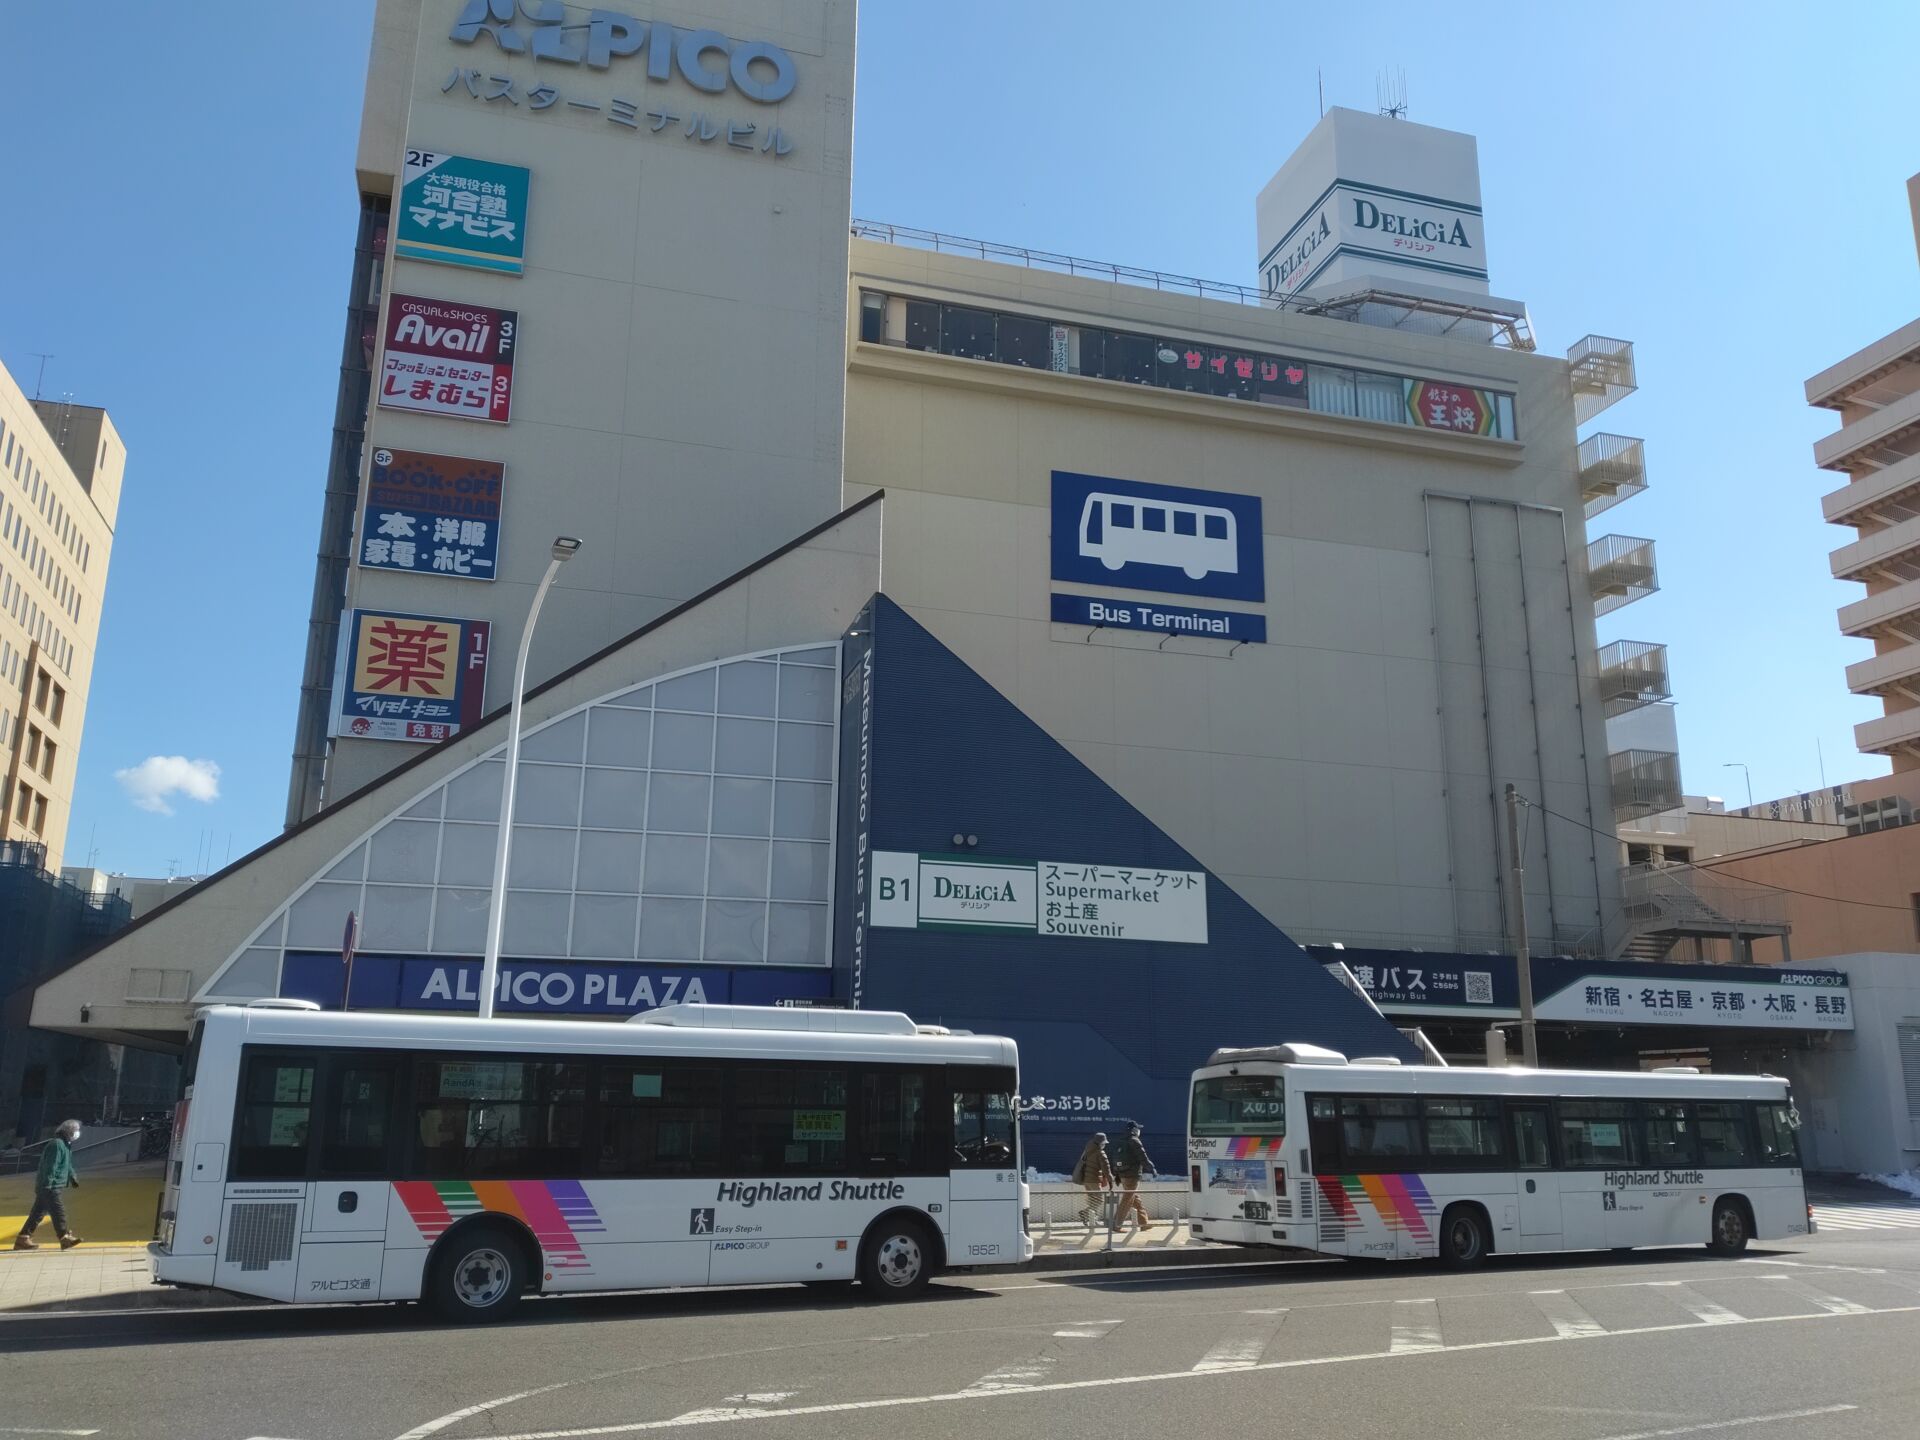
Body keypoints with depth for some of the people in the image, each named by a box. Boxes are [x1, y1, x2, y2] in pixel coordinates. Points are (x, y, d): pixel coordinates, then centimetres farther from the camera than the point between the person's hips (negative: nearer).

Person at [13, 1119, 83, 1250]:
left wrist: (73, 1177, 24)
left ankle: (23, 1238, 18)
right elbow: (51, 1167, -23)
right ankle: (65, 1237, -9)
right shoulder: (57, 1144, -18)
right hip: (49, 1187, -10)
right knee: (58, 1211, -9)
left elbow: (68, 1164, 27)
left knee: (38, 1212, 13)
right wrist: (47, 1184, -24)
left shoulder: (66, 1145, 15)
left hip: (47, 1187, 10)